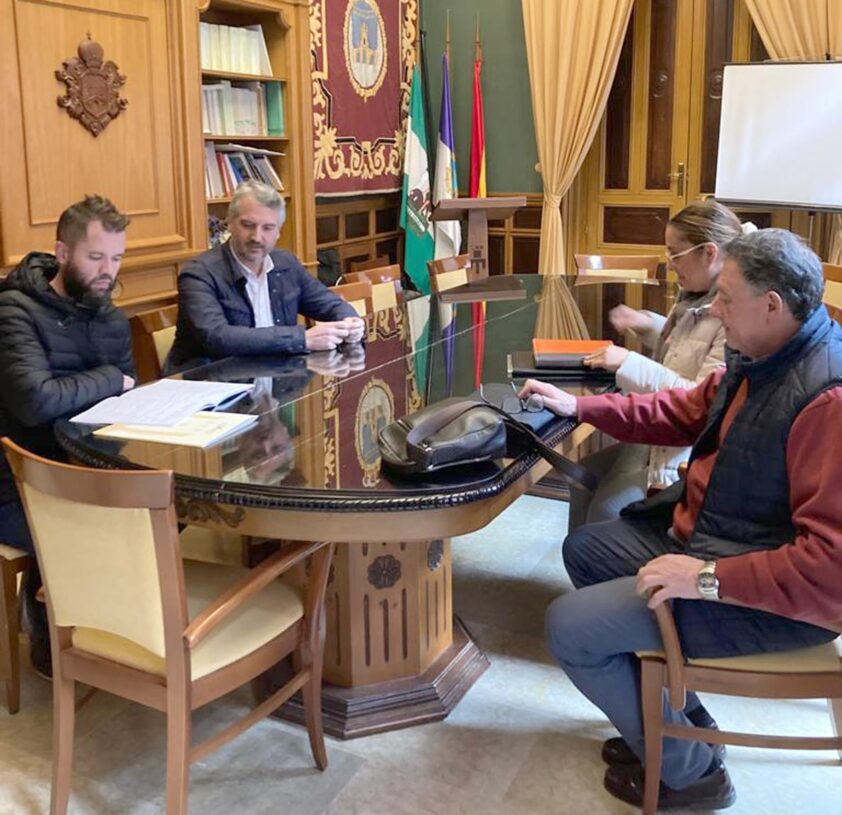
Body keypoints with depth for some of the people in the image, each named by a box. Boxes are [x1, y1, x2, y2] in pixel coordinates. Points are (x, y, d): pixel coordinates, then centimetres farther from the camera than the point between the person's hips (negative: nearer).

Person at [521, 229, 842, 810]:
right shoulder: (758, 358, -1)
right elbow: (686, 410, 15)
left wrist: (709, 578, -30)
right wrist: (579, 406, 10)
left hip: (771, 597, -10)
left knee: (571, 627, -12)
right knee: (585, 549, 21)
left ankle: (687, 768, 10)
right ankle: (678, 715, 27)